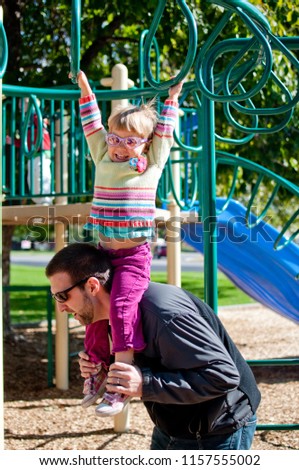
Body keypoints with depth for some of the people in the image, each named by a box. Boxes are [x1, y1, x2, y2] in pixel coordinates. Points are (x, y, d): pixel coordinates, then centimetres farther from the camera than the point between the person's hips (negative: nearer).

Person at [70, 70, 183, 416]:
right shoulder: (103, 159, 11)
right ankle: (98, 367, 22)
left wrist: (172, 99, 19)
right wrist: (85, 90, 23)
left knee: (122, 305, -20)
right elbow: (92, 125, 19)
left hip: (135, 254, -5)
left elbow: (164, 131, 13)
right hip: (104, 250, 5)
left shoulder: (152, 164, 3)